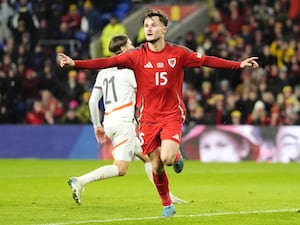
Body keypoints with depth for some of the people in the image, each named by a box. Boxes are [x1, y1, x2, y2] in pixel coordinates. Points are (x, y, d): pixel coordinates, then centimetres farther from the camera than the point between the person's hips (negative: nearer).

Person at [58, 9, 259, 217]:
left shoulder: (178, 53, -2)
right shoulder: (137, 56, -4)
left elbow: (207, 60, 1)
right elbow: (107, 62, -9)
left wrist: (239, 64, -4)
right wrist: (75, 63, -19)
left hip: (172, 116, -1)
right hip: (148, 118, 1)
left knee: (167, 158, -23)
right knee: (156, 167, 3)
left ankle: (177, 156, 15)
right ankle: (167, 205, 24)